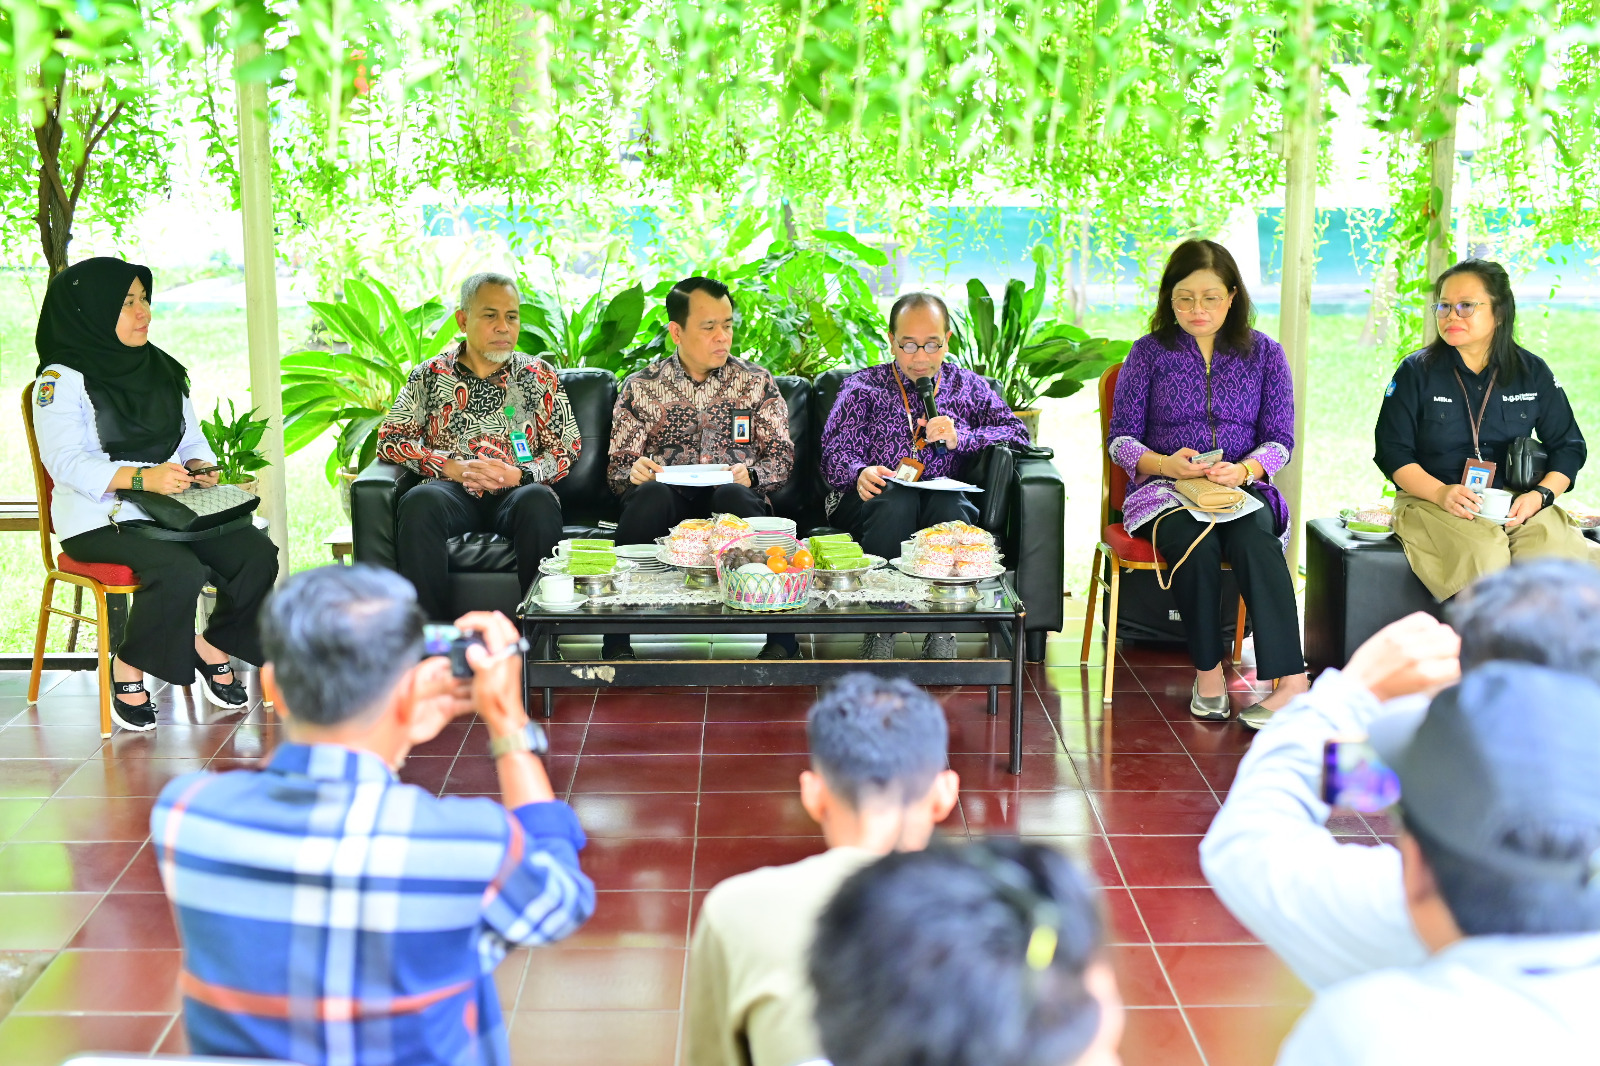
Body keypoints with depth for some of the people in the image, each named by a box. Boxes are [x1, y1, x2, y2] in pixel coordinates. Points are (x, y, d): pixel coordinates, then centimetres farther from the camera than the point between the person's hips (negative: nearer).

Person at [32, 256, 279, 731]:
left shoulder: (163, 370, 16)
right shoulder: (62, 379, -5)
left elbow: (192, 437, 18)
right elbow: (65, 461, -16)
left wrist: (202, 465, -6)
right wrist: (140, 478, -29)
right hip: (100, 520, -6)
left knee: (258, 554, -15)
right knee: (179, 570, -33)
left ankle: (211, 645, 8)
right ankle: (128, 670, -10)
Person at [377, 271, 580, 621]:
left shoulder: (538, 375, 16)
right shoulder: (431, 375, 16)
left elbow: (568, 447, 10)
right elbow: (389, 439, 8)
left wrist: (520, 474, -10)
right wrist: (452, 467, -7)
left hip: (517, 492, 0)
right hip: (453, 492, 0)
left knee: (538, 501, -37)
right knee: (419, 501, -35)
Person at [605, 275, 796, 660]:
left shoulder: (757, 382, 15)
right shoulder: (641, 387, 13)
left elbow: (783, 458, 9)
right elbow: (618, 469, 10)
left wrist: (750, 475, -13)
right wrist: (634, 473, -15)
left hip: (736, 499, 0)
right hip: (667, 501, 0)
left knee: (733, 494, -36)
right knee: (650, 492, -35)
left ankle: (781, 639, -36)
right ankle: (617, 642, -33)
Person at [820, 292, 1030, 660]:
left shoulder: (968, 386, 19)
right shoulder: (863, 387, 13)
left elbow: (1016, 432, 7)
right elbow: (835, 453, 1)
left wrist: (960, 438, -9)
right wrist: (860, 473, -23)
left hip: (942, 501, 1)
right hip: (870, 498, -1)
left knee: (950, 503, -36)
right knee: (896, 500, -37)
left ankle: (942, 634, -32)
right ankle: (879, 634, -35)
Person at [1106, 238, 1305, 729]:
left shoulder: (1264, 353, 11)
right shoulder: (1149, 353, 9)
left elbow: (1280, 440, 8)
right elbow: (1121, 438, 7)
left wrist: (1245, 469, -14)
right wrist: (1164, 463, -14)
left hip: (1244, 490, 1)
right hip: (1166, 490, 0)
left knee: (1253, 540, -35)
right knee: (1196, 544, -35)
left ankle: (1290, 679, -40)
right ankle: (1208, 670, -21)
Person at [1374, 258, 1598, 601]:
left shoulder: (1533, 373, 9)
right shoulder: (1417, 372, 3)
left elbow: (1568, 446, 12)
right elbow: (1392, 452, 0)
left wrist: (1541, 494, -8)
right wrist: (1441, 493, -17)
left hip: (1518, 504, 2)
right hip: (1433, 502, -2)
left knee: (1556, 553, -29)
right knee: (1485, 559, -34)